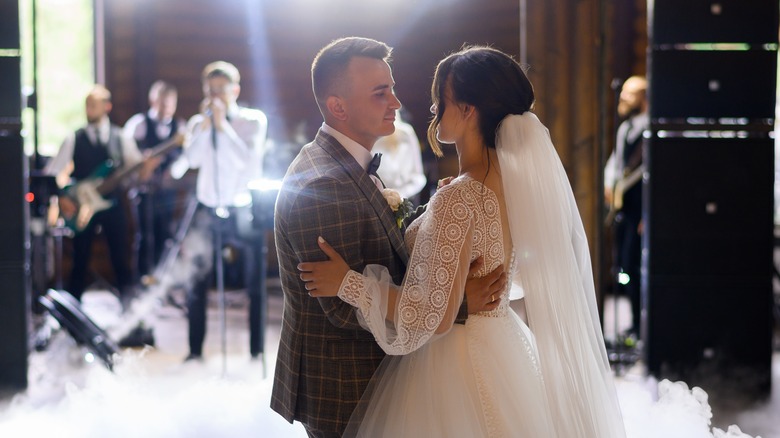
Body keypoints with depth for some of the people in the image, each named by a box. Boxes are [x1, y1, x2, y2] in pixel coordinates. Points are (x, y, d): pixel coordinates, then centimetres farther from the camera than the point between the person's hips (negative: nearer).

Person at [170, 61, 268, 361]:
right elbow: (192, 159, -8)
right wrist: (205, 124, -15)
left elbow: (247, 161, -17)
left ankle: (256, 350, 12)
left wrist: (223, 125, -17)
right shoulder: (198, 123, 6)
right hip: (207, 212, 3)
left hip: (243, 212, -3)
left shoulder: (253, 120, -3)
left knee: (255, 285, 2)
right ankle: (195, 350, 15)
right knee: (196, 285, 5)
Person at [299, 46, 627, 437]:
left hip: (454, 368, -8)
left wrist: (349, 283, -17)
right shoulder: (518, 182, 1)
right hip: (505, 354, 8)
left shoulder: (458, 199, -24)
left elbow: (432, 318, -24)